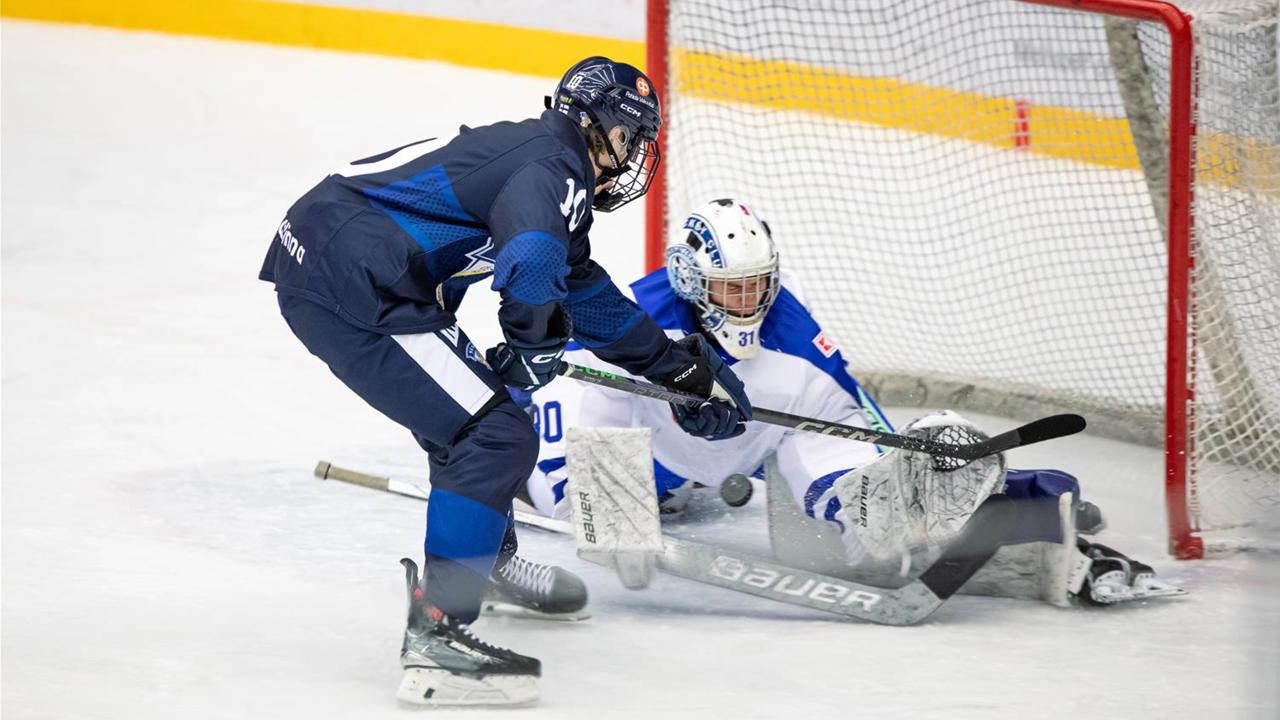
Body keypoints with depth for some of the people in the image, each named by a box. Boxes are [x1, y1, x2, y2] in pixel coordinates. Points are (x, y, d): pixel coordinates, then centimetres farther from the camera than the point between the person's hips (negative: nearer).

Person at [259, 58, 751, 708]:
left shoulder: (549, 166, 23)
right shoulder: (552, 164, -10)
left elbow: (583, 290, 35)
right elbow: (532, 268, -29)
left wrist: (683, 367, 37)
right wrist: (535, 347, -8)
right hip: (348, 286, -11)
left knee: (469, 405, 29)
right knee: (497, 436, -12)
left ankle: (488, 558, 50)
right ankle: (434, 635, -15)